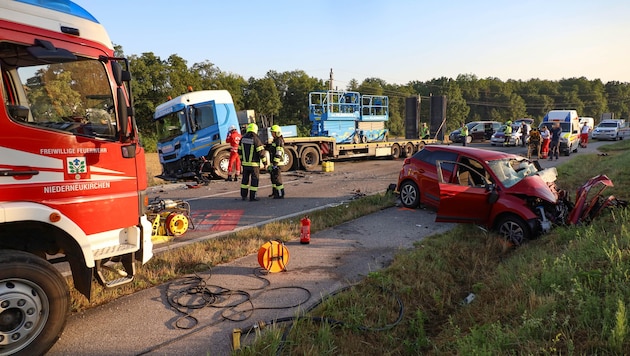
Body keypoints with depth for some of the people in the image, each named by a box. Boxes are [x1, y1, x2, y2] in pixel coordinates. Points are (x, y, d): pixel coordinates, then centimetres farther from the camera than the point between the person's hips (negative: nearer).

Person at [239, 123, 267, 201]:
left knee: (245, 179, 17)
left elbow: (239, 151, 11)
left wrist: (241, 160, 24)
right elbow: (261, 152, -15)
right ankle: (252, 197, 4)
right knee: (254, 179, 3)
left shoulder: (243, 138, 4)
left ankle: (244, 195, 25)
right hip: (254, 164, -6)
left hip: (245, 163, 6)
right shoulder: (256, 139, -14)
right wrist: (265, 163, -8)